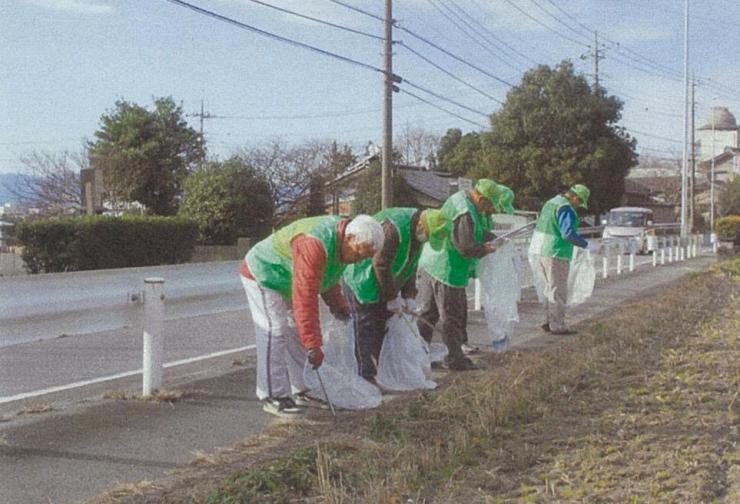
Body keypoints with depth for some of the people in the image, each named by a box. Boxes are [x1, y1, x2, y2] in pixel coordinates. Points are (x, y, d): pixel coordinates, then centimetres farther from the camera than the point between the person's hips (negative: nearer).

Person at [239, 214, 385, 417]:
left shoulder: (341, 242, -7)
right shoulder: (314, 245, -39)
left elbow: (328, 278, 14)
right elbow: (305, 298, -41)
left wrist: (338, 306, 10)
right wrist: (313, 346, -40)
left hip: (285, 281, 10)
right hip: (261, 276, -10)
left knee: (296, 334, 10)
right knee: (275, 332, -14)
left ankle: (301, 391, 18)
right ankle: (273, 398, -8)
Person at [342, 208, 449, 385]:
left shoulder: (417, 232, 0)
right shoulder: (393, 228, -31)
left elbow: (411, 266, 8)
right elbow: (381, 265, -28)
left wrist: (409, 297, 3)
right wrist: (392, 298, -18)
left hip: (383, 287, 9)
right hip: (363, 286, -9)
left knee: (383, 331, 12)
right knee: (367, 334, -6)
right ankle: (366, 378, -1)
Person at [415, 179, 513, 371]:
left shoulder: (460, 197, 9)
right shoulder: (465, 214, -23)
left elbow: (482, 230, 18)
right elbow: (467, 247, -23)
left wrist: (493, 239, 3)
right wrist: (486, 249, -6)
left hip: (429, 264, 10)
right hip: (447, 270, -10)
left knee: (426, 312, 15)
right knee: (452, 317, 2)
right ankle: (455, 359, 11)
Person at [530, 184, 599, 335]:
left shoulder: (551, 202, 14)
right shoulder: (566, 209, -15)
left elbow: (540, 226, 23)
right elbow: (569, 233, -26)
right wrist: (587, 245, -19)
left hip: (541, 252, 9)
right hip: (556, 255, -9)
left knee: (551, 289, 17)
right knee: (558, 291, -2)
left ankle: (549, 322, 20)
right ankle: (557, 326, 1)